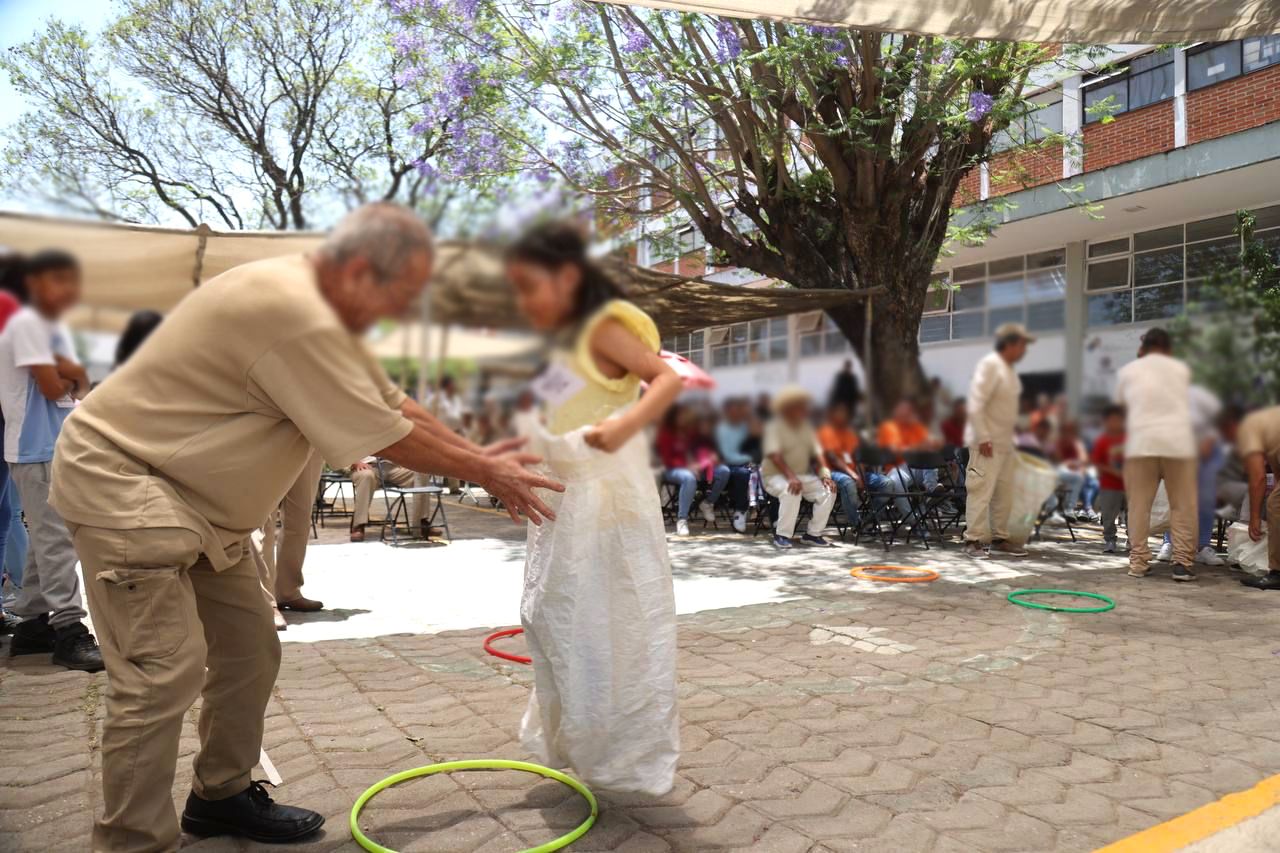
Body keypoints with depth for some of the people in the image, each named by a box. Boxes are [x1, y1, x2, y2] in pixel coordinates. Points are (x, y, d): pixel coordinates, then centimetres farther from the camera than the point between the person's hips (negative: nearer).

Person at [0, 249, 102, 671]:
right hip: (36, 450, -9)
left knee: (46, 538, 12)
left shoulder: (58, 329, 16)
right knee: (56, 538, -11)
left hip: (59, 447, 9)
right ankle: (68, 629, -10)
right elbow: (52, 387, -18)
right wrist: (70, 375, 1)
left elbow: (80, 389, 13)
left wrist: (72, 374, -7)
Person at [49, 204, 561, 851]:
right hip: (123, 480, -10)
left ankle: (222, 797, 28)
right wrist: (485, 472, -10)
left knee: (249, 651, 11)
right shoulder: (292, 313, -28)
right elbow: (387, 435, -22)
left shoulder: (322, 308, 4)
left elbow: (393, 402, 10)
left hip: (197, 496, 10)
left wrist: (482, 458, 10)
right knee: (164, 671, -13)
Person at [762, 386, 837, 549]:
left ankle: (813, 534, -6)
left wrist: (825, 475, -12)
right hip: (775, 475, -6)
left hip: (803, 475, 6)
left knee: (828, 490, -15)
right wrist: (791, 477, -36)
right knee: (792, 491, -36)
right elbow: (775, 456, -22)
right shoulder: (775, 427, -10)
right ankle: (782, 535, -23)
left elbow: (817, 454, 6)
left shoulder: (806, 427, 10)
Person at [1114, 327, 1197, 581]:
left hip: (1141, 442, 0)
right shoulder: (1182, 369, 14)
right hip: (1179, 442, 0)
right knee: (1183, 506, 6)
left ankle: (1138, 562, 4)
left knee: (1139, 505, 4)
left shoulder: (1128, 371, 11)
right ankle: (1182, 563, 3)